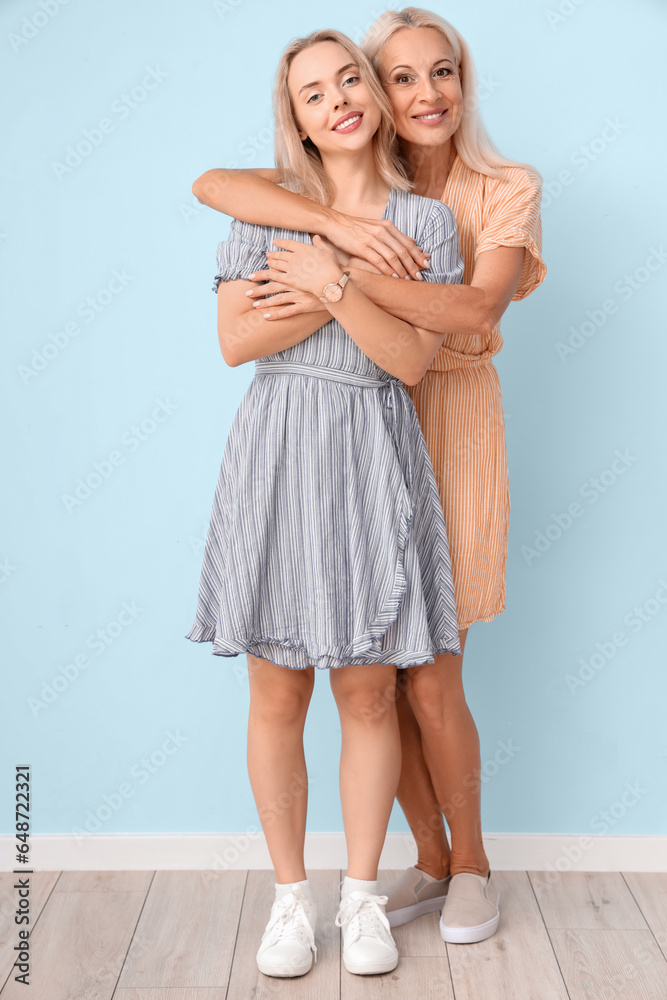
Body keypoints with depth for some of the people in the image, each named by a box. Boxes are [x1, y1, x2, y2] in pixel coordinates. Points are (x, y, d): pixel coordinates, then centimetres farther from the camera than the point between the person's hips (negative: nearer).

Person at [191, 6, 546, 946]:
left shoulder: (508, 189, -2)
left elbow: (475, 311, -21)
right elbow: (211, 184, -11)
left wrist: (347, 278, -30)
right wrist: (338, 225, -25)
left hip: (450, 437, -3)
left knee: (429, 683, 0)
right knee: (380, 680, 7)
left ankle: (472, 863, 26)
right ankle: (431, 862, 29)